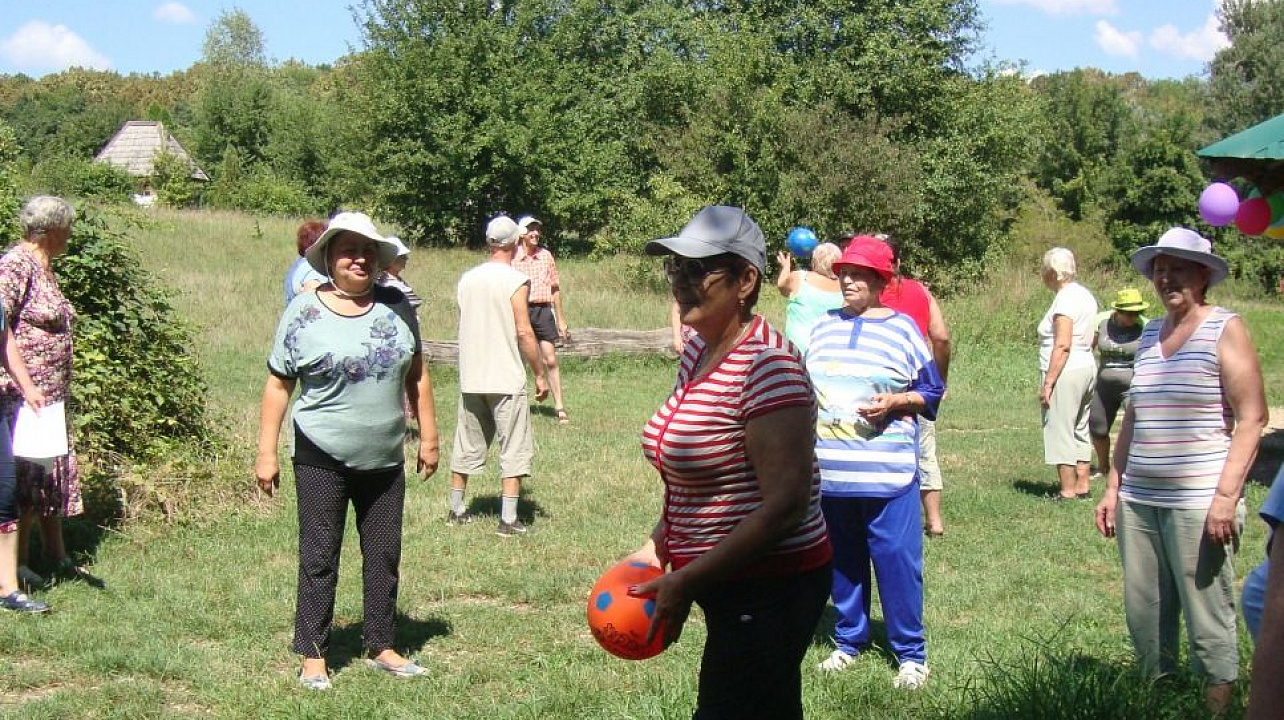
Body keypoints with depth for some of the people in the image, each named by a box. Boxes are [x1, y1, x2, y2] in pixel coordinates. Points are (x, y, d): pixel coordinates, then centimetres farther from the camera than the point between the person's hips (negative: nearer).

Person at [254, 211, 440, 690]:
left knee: (384, 555, 11)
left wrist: (428, 436, 10)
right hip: (322, 460, -4)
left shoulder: (397, 308, 4)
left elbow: (416, 375, 11)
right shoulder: (304, 313, -6)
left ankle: (381, 646, 23)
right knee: (319, 557, 4)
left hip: (385, 460, 4)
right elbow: (278, 385, -3)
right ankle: (312, 655, 13)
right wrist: (266, 453, -6)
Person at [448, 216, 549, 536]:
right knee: (514, 450, 1)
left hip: (470, 378, 6)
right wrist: (540, 374, -6)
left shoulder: (467, 279, 6)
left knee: (467, 445, 17)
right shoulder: (515, 281, -11)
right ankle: (508, 520, -3)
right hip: (506, 379, -6)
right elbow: (524, 332, -14)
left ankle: (457, 510, 26)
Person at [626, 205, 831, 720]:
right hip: (731, 587, 9)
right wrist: (658, 547, 7)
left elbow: (787, 503, -26)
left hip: (769, 592, -9)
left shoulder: (767, 366, -22)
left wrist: (687, 582, -22)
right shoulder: (696, 352, 6)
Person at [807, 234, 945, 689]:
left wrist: (895, 402, -14)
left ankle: (911, 654, 7)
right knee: (842, 560, 12)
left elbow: (932, 392, 2)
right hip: (830, 472, 4)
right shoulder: (823, 327, 12)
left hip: (887, 472, -4)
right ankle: (849, 641, 25)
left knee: (897, 561, -2)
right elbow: (806, 388, 22)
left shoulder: (901, 328, -1)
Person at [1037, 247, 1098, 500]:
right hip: (1087, 367, 10)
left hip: (1066, 373, -10)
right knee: (1079, 431, 15)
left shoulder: (1065, 299, -16)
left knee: (1060, 433, -4)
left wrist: (1048, 382, -21)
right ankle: (1083, 486, 20)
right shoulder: (1084, 294, 14)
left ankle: (1068, 492, -2)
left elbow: (1062, 346, -22)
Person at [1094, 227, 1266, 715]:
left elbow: (1252, 418, -9)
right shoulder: (1150, 335, 15)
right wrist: (1113, 487, 16)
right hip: (1139, 501, 6)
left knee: (1207, 619, -3)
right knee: (1143, 613, 9)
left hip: (1198, 504, -6)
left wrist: (1226, 496, -16)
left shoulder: (1225, 329, -4)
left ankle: (1216, 708, 8)